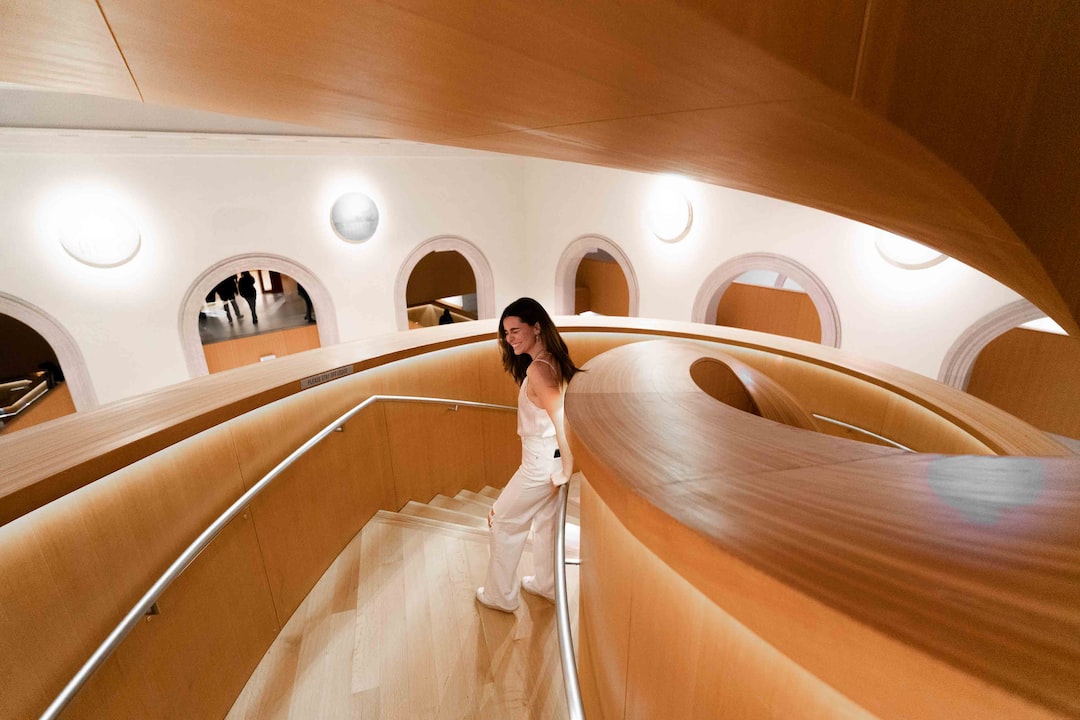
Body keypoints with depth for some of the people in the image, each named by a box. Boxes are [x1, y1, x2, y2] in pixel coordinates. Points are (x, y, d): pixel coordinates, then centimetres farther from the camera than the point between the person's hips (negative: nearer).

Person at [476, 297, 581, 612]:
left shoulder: (537, 369, -25)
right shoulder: (554, 361, 2)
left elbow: (562, 418, -31)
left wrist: (566, 470, -21)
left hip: (542, 462, -8)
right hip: (551, 458, 9)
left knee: (503, 522, 12)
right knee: (547, 520, 25)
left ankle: (500, 596, 30)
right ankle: (546, 584, 45)